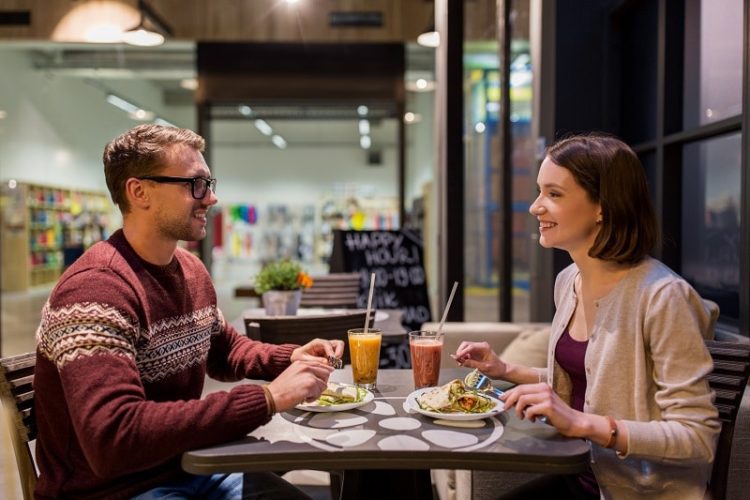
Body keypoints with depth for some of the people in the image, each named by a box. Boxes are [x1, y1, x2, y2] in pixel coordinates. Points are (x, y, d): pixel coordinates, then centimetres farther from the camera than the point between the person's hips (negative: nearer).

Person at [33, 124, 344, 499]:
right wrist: (267, 398, -33)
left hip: (191, 468, 7)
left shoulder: (192, 269, 3)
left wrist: (291, 358, -1)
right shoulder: (95, 288, -24)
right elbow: (112, 439, -33)